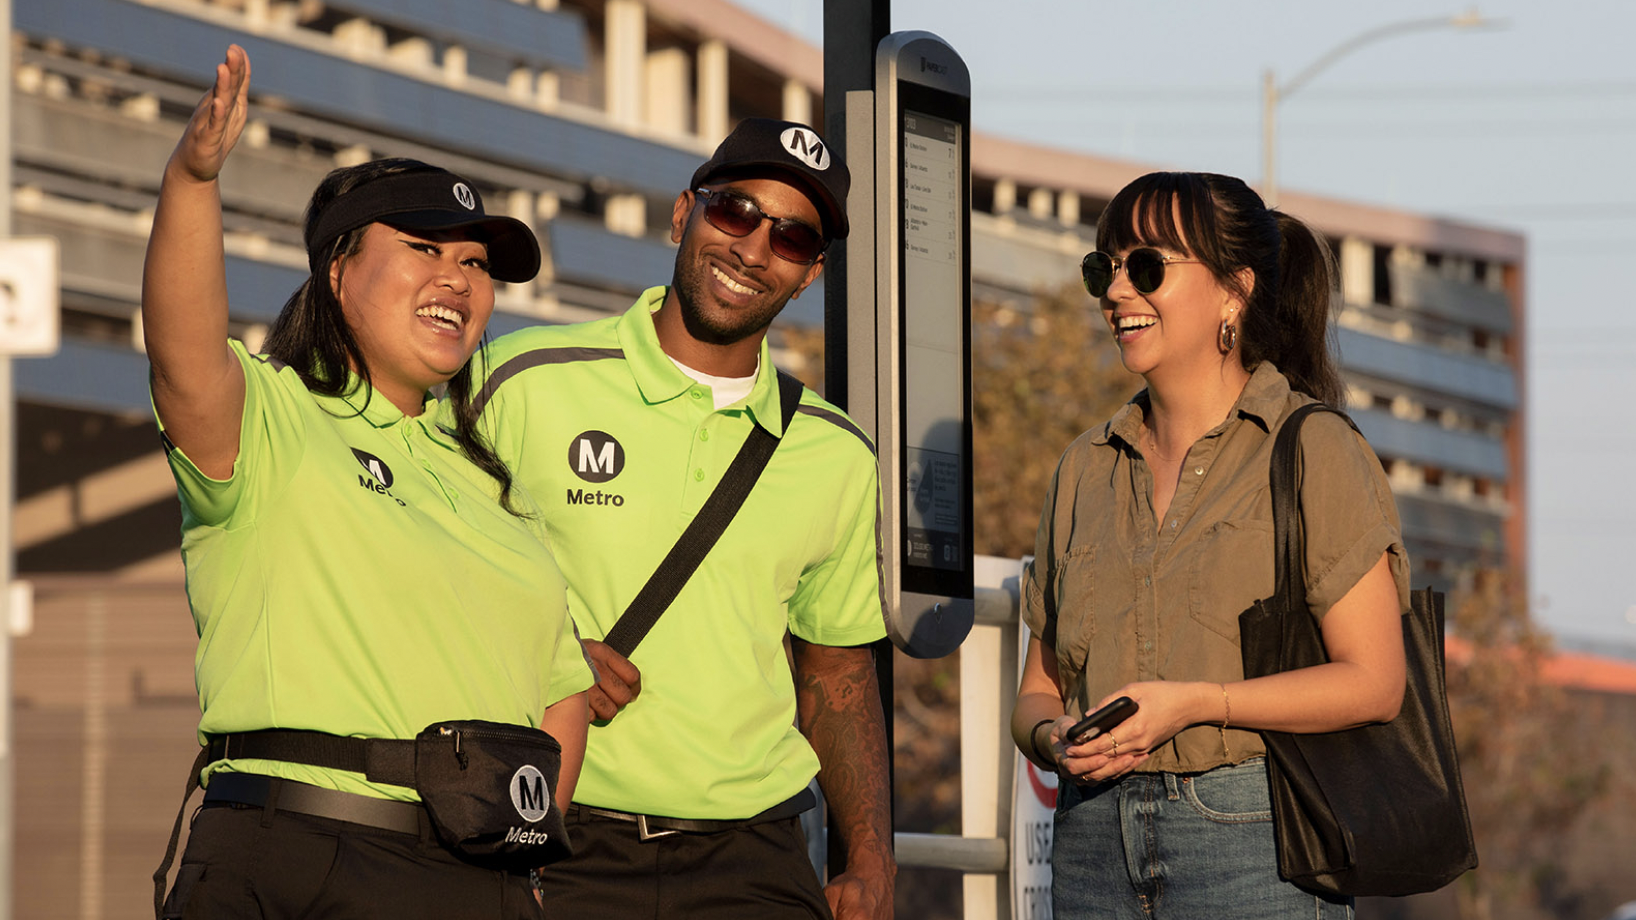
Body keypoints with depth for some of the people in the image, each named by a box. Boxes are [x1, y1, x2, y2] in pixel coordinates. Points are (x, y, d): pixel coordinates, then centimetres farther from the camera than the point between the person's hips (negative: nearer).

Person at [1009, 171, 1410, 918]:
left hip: (1252, 839, -4)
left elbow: (1373, 682, -6)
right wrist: (1054, 737, -6)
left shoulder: (1314, 450, 0)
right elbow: (1039, 687, 17)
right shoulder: (1085, 470, 16)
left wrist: (1193, 703, -15)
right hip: (1097, 841, 5)